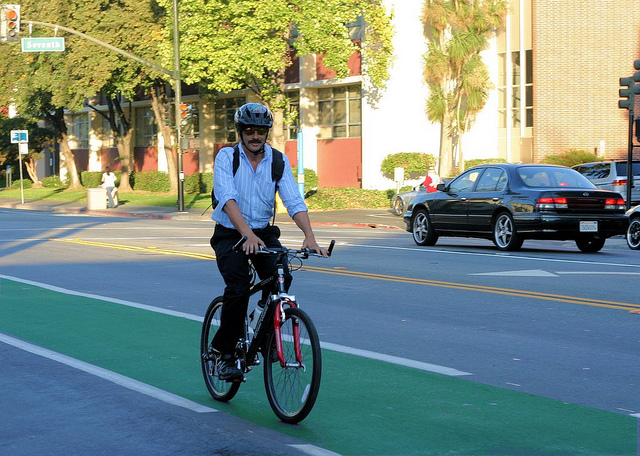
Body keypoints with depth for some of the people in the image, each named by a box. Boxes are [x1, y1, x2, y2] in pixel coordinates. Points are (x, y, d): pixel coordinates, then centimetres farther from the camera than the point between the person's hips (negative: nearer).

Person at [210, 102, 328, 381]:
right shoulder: (226, 157, -11)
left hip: (264, 232, 3)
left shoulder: (278, 160, -3)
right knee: (238, 287, -24)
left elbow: (294, 201, -12)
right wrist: (247, 234, -42)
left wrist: (309, 236, -30)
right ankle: (225, 353, -6)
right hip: (230, 234, -3)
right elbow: (227, 197, -27)